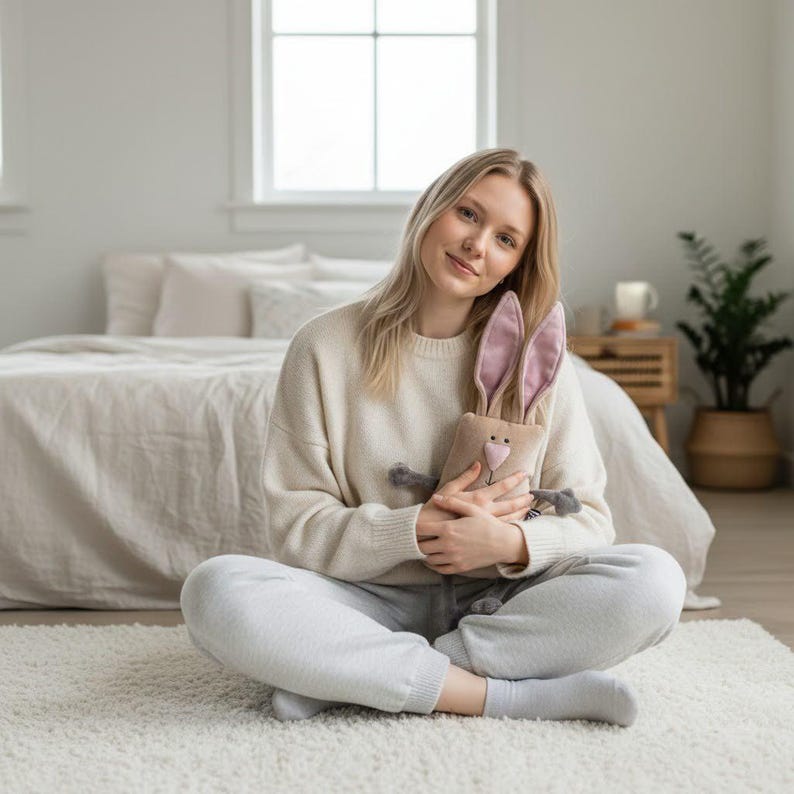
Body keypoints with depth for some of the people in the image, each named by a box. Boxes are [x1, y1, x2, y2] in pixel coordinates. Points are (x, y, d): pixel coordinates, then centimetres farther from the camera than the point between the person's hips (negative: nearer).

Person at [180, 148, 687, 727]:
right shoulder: (325, 348, -1)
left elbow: (590, 520, 1)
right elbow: (294, 527, -4)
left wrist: (511, 541, -21)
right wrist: (417, 530, -19)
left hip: (492, 604, 2)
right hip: (369, 603, -1)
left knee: (654, 581, -26)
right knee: (215, 590, -30)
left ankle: (346, 678, -25)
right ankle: (504, 695, -28)